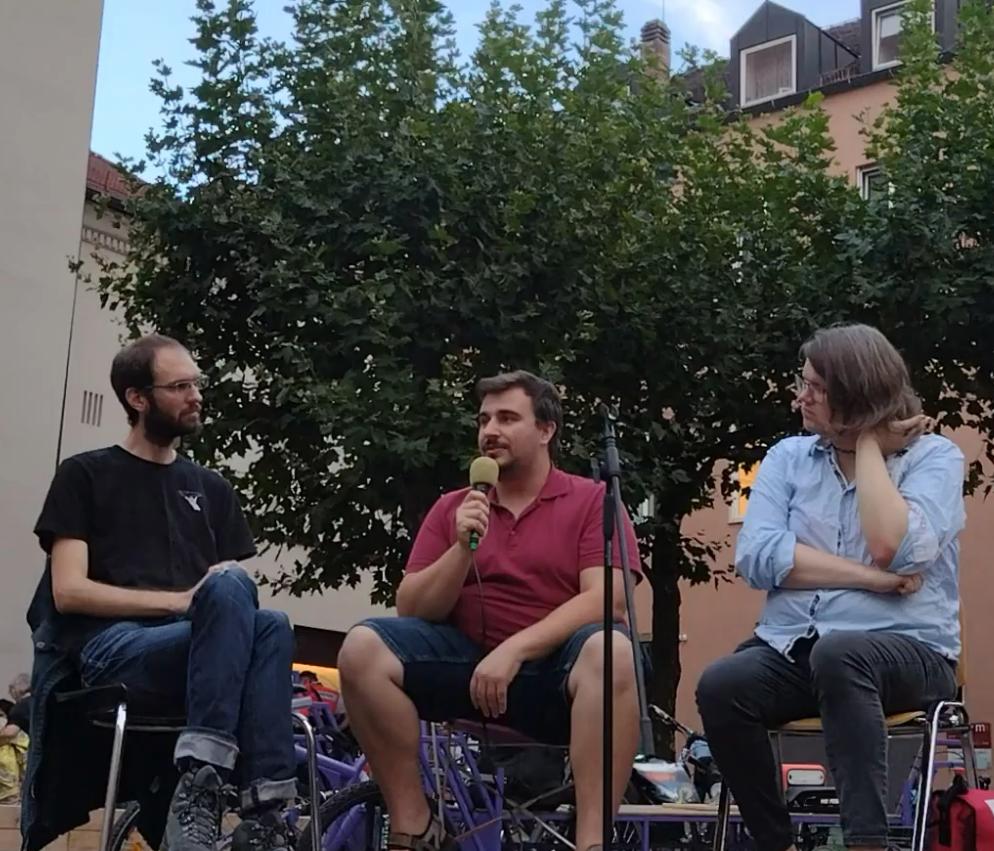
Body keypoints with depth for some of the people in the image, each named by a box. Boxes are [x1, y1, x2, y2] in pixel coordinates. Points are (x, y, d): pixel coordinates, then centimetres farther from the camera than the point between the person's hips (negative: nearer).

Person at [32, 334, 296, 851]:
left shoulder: (211, 489, 25)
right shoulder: (86, 475, 11)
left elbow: (237, 585, 17)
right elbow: (69, 592, -1)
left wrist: (220, 595, -9)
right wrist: (184, 600, -11)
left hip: (204, 654, 4)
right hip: (115, 652, -4)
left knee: (270, 626, -32)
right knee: (229, 594, -33)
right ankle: (201, 780, -38)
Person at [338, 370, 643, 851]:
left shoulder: (591, 500, 5)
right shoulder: (452, 508, 13)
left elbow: (605, 600, -10)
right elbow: (411, 610, 6)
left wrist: (515, 650, -20)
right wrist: (463, 547, -10)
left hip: (554, 671, -3)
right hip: (466, 663, 3)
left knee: (611, 651, -36)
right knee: (363, 646, -20)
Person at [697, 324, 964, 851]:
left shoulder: (934, 456, 0)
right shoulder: (788, 456, 10)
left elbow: (895, 549, -19)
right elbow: (757, 557, -6)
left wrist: (868, 445, -9)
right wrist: (874, 578, -13)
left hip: (906, 651, -3)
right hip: (791, 650, 4)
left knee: (838, 654, -37)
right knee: (719, 686, -28)